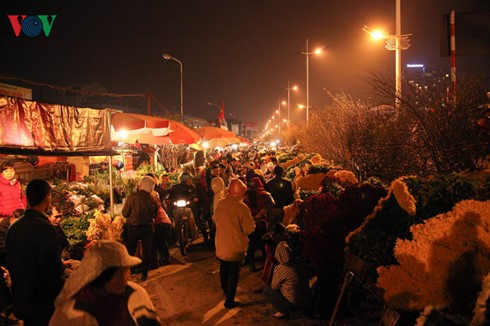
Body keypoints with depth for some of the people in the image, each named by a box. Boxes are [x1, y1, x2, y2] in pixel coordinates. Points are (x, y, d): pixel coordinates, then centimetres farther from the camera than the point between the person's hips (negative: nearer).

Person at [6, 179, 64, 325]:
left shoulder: (13, 228, 2)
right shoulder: (45, 228, -22)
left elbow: (11, 264, 11)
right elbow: (55, 270, -21)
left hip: (21, 301, 7)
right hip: (44, 303, -7)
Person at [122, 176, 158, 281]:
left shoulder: (132, 198, -19)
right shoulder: (154, 200, -10)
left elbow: (125, 213, -11)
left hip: (133, 228, -2)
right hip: (148, 228, 2)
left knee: (130, 251, 14)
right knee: (146, 252, 13)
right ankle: (144, 274, 20)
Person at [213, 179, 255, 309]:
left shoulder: (220, 203, -9)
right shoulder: (242, 208, -25)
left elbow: (215, 219, 7)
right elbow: (249, 229, -19)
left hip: (220, 245, 5)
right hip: (235, 247, -5)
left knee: (224, 269, 25)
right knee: (233, 273, 9)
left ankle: (226, 292, 45)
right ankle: (229, 301, 17)